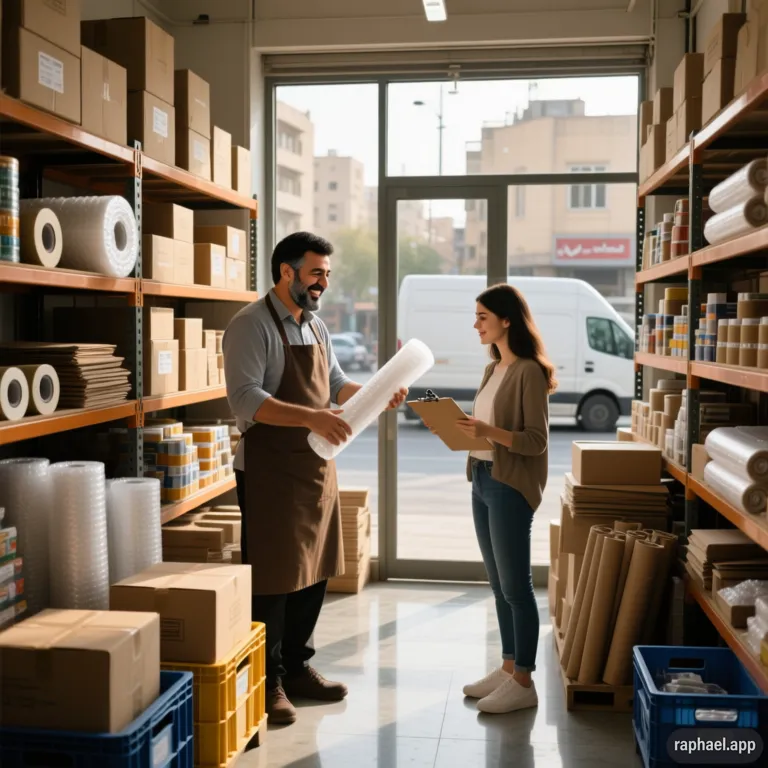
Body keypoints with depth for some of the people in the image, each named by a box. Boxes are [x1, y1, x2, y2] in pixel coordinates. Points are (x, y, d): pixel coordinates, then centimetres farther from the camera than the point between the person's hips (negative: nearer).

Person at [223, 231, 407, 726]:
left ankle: (297, 667, 29)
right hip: (270, 472, -8)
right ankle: (266, 682, 13)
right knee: (273, 578, -1)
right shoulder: (252, 325, -12)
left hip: (317, 467, 8)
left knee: (314, 573, 14)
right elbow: (246, 399, -22)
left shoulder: (316, 326, 13)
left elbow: (335, 384, 20)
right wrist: (310, 417, -32)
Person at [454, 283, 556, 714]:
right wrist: (465, 428, 1)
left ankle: (524, 683, 8)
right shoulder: (493, 369, 14)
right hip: (482, 480, 9)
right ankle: (508, 669, 25)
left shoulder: (529, 372, -13)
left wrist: (489, 432, -28)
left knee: (516, 585, -1)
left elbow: (536, 441, -16)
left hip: (511, 486, -9)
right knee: (499, 584, 14)